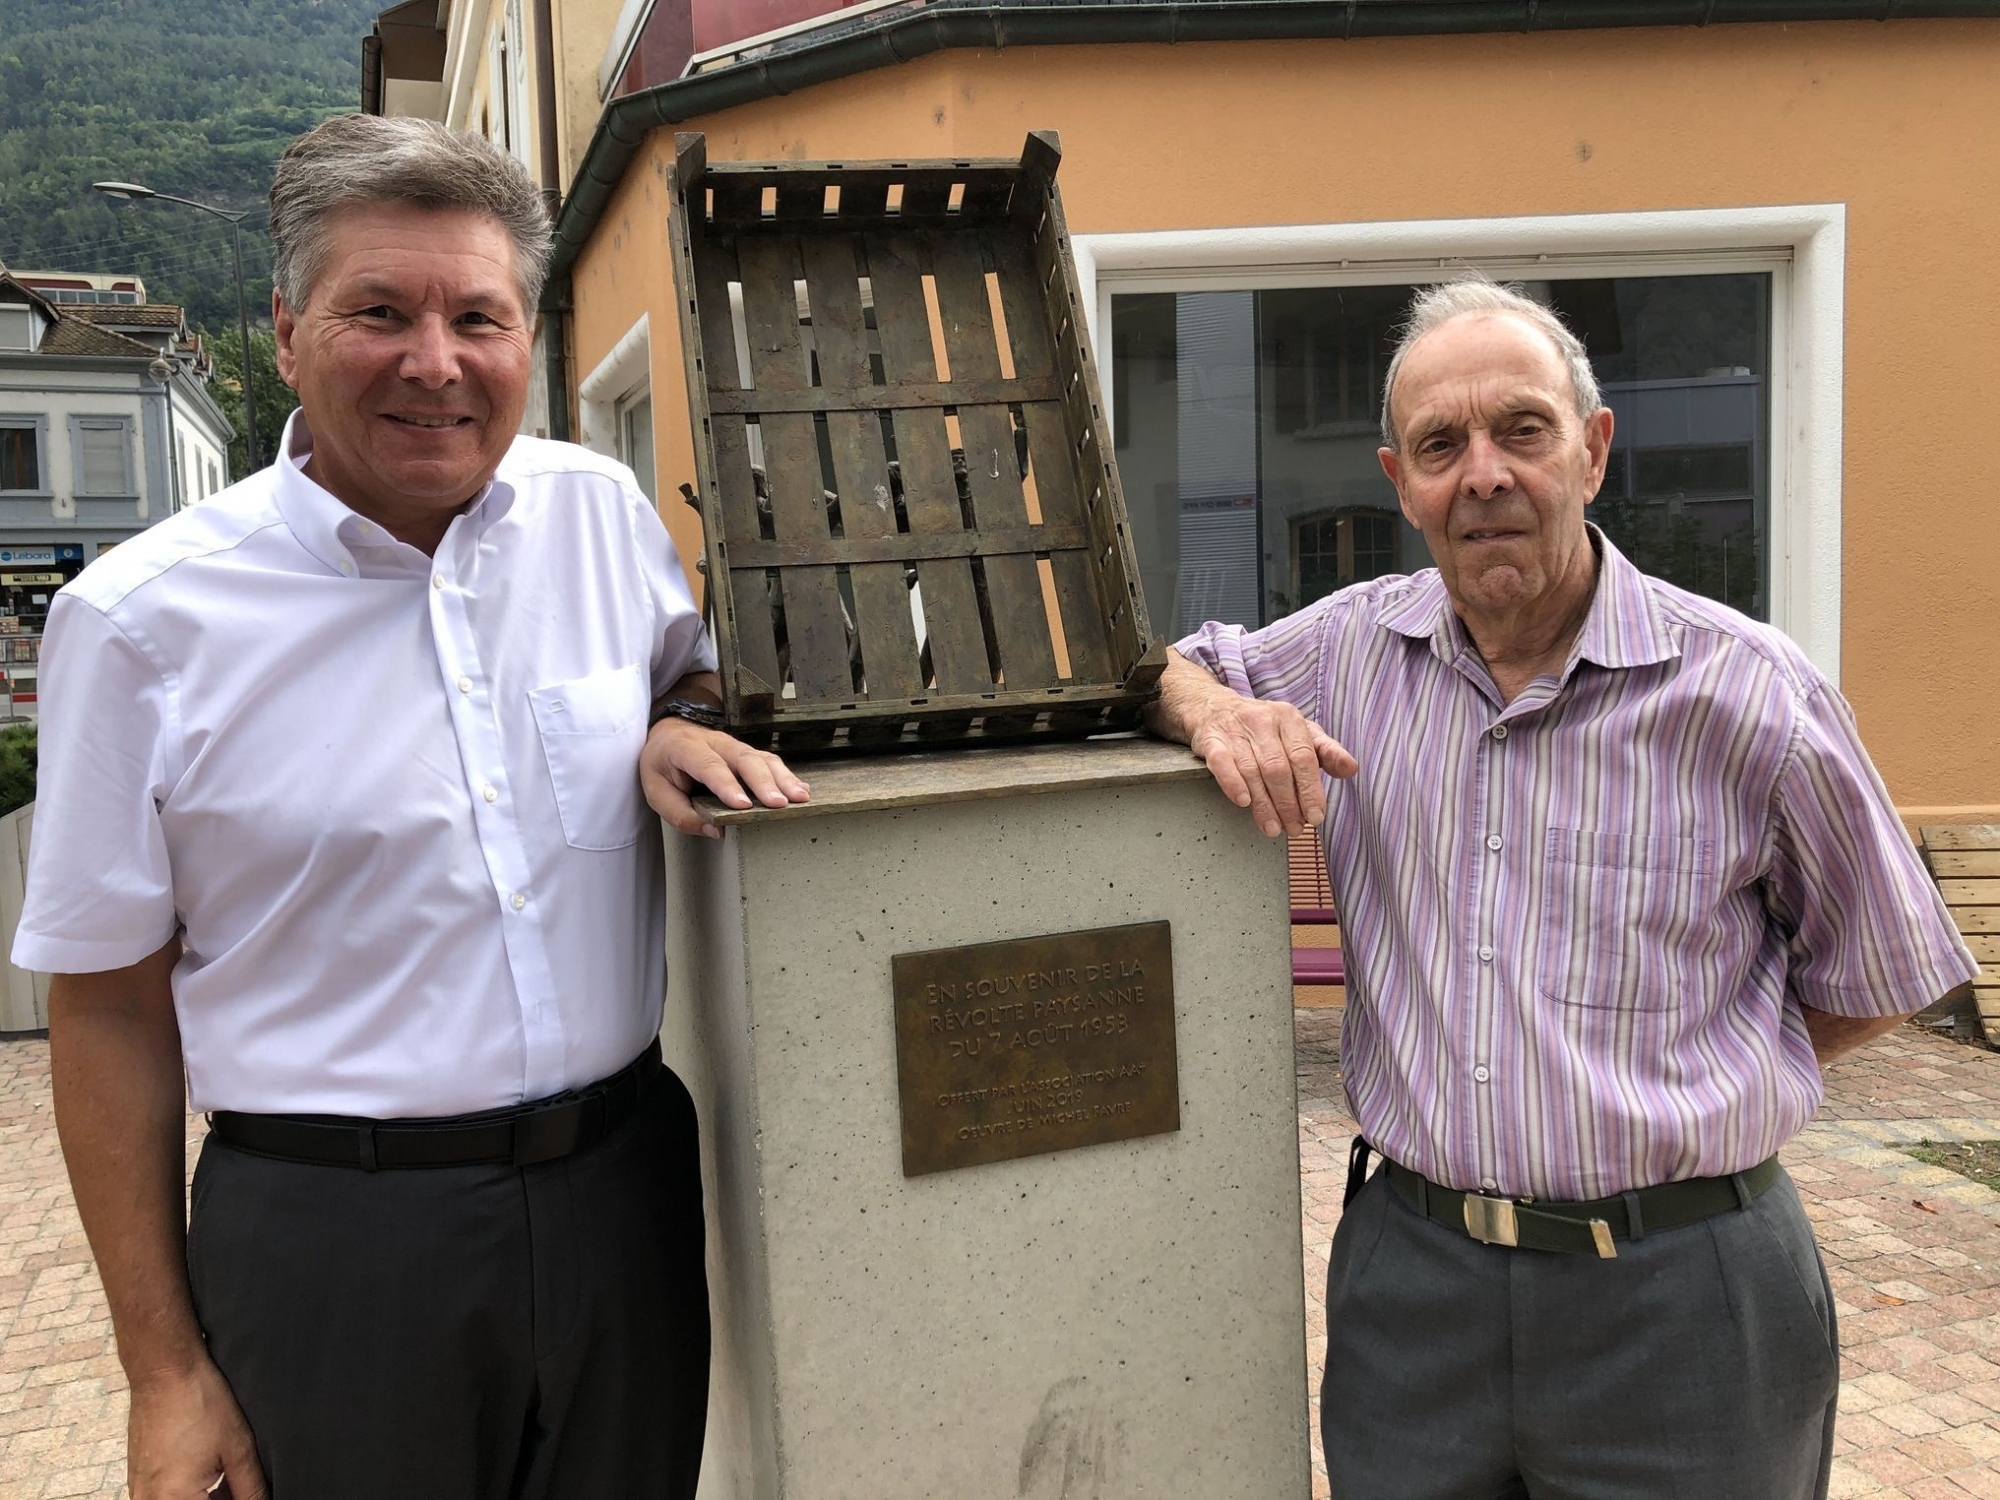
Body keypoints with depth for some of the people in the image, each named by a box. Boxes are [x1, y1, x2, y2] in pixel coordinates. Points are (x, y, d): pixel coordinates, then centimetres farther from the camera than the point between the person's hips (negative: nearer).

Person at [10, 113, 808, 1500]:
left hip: (624, 1190, 4)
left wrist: (682, 728, -6)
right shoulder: (141, 620, -8)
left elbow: (691, 670, 20)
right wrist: (164, 1369, -2)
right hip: (333, 1230, -3)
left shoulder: (602, 511, 0)